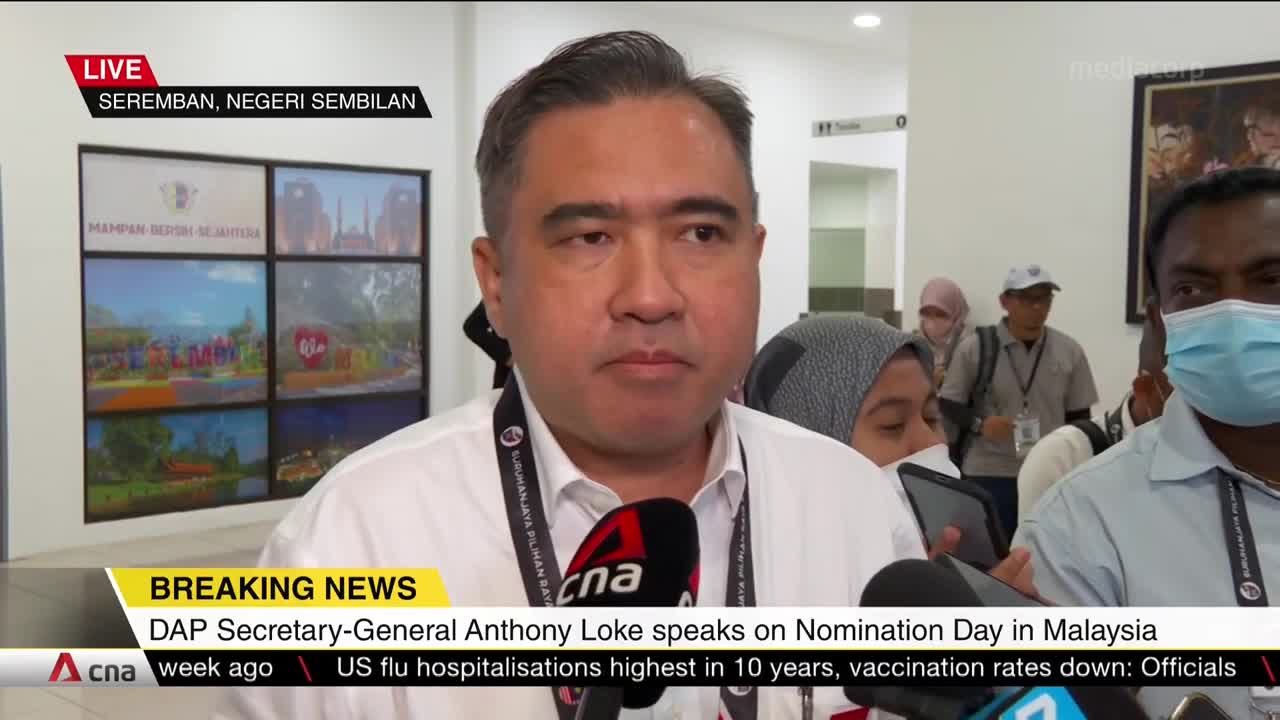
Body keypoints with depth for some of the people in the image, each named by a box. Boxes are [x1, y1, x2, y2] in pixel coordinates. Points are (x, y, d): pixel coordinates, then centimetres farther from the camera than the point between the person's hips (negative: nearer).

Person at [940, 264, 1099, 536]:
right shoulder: (975, 347, -4)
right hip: (986, 476, -2)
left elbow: (1079, 417, 11)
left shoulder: (1069, 351, 5)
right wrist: (979, 423, -17)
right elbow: (948, 405, 2)